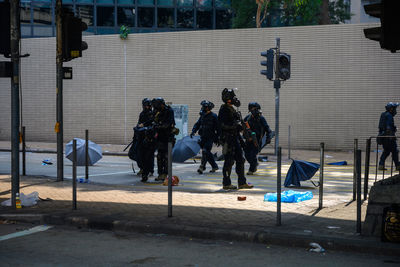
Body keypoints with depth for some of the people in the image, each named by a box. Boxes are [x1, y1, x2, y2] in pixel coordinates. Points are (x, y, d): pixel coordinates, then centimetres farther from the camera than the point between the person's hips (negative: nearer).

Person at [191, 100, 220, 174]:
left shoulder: (213, 116, -9)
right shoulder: (202, 115, 10)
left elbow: (218, 128, -6)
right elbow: (197, 124, 14)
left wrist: (217, 138, -7)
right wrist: (193, 131, -3)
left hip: (210, 138, -7)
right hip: (203, 137, 7)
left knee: (205, 151, -16)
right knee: (207, 152, 10)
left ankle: (202, 167, -17)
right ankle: (214, 166, 24)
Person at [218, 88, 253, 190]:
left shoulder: (232, 109, 17)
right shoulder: (224, 110, -11)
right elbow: (223, 125, -21)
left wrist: (240, 139, 23)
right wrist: (236, 126, -24)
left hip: (235, 139, 9)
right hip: (228, 139, -9)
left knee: (240, 159, 9)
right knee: (229, 161, -5)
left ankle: (242, 182, 14)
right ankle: (226, 183, 3)